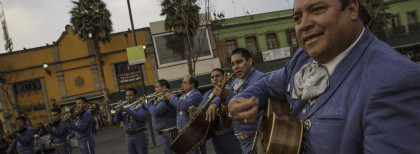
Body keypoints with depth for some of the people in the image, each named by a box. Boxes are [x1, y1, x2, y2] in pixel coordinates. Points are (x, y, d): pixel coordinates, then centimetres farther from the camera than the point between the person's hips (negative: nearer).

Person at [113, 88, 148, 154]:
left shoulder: (141, 106, -4)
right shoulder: (124, 107, 11)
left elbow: (140, 117, -23)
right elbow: (116, 120, 4)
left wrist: (127, 110, -28)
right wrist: (119, 109, -12)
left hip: (140, 135, -5)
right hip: (128, 136, 5)